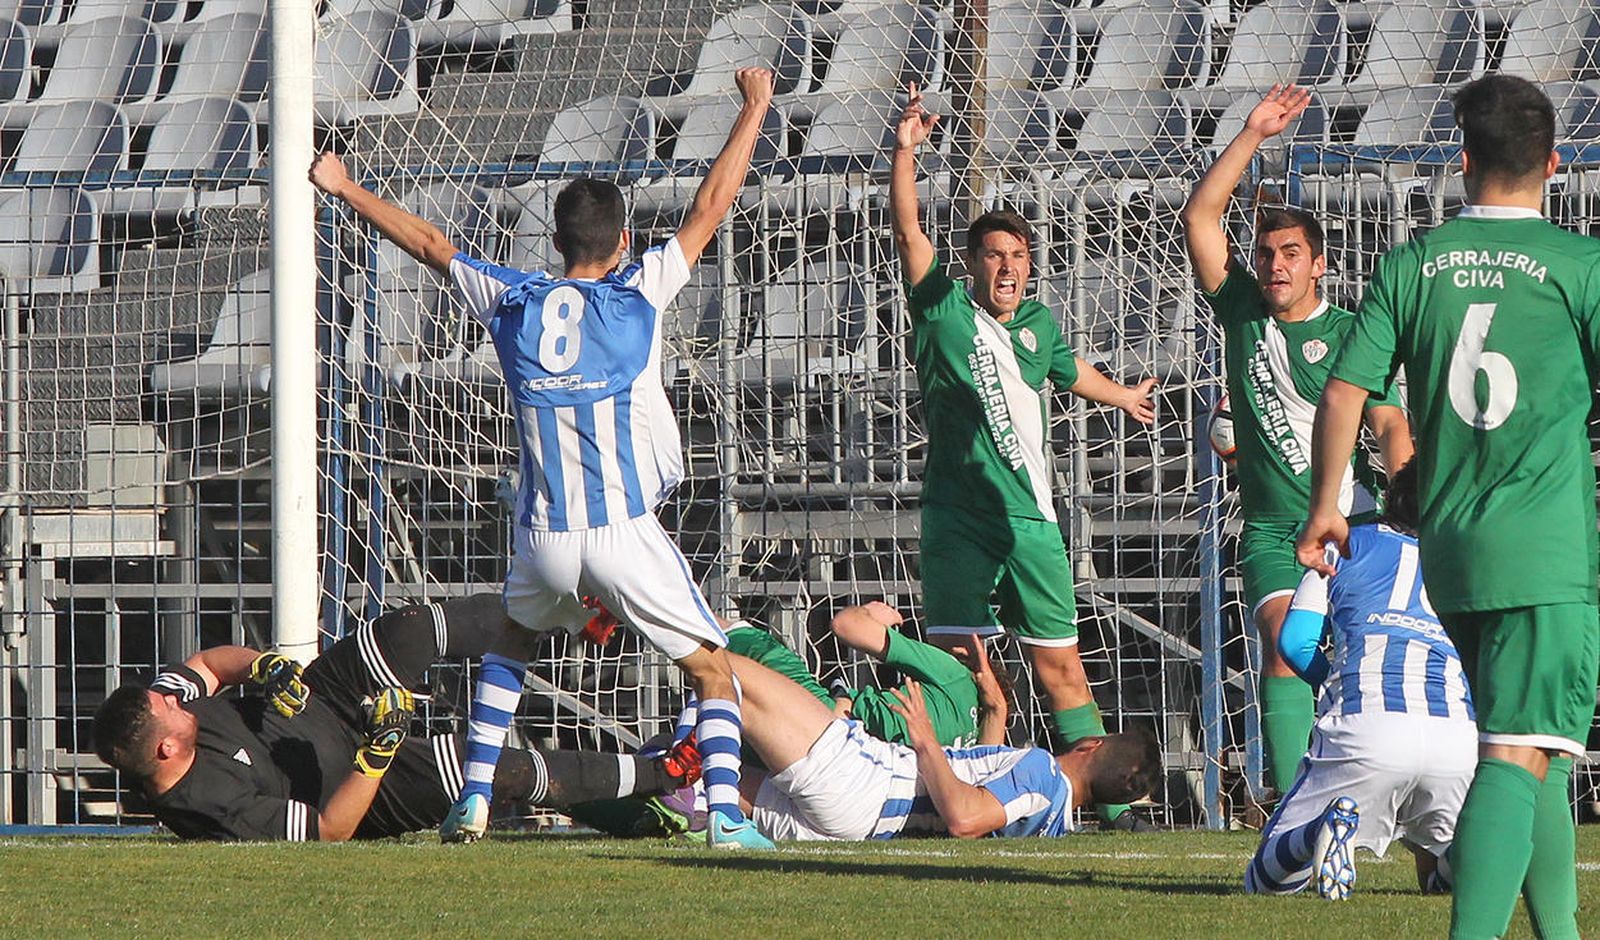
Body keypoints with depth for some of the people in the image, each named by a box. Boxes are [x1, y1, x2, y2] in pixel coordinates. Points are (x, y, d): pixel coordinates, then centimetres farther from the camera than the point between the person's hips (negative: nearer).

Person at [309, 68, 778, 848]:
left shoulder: (513, 302, 5)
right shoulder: (637, 294, -3)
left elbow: (427, 243, 19)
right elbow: (709, 210, 4)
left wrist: (343, 188, 32)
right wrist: (755, 107, 14)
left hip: (545, 538, 3)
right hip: (627, 534, -3)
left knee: (509, 645, 29)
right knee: (711, 669, 4)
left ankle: (474, 800, 20)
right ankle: (727, 813, -14)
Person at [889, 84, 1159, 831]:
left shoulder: (1038, 324, 14)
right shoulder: (945, 312, 1)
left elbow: (1070, 370, 37)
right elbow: (909, 233, -12)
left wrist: (1123, 396, 55)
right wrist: (904, 154, -25)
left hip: (1033, 518, 4)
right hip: (959, 515, -4)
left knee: (1061, 663, 4)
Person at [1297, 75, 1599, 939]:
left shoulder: (1411, 265, 5)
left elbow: (1344, 390, 2)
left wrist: (1325, 505, 13)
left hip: (1448, 545, 5)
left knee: (1524, 746, 21)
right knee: (1518, 755, -13)